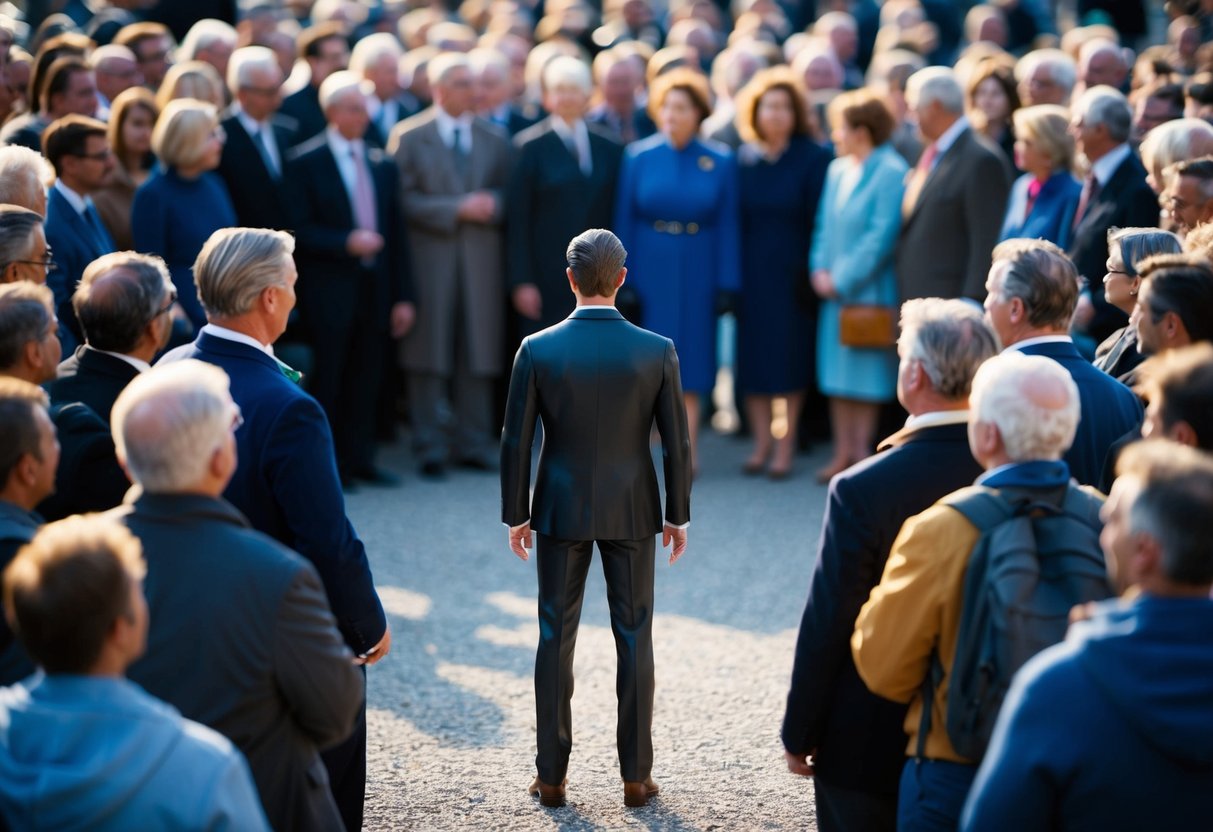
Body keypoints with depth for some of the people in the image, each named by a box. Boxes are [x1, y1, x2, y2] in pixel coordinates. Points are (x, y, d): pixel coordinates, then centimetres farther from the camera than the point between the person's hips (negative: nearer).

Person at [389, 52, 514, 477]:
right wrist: (457, 208, -14)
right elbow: (406, 200, -6)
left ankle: (473, 444, 12)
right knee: (429, 356, -1)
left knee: (478, 353, 4)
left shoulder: (495, 139, 12)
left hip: (482, 262, 3)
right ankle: (431, 448, 5)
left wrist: (491, 205, -11)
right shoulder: (409, 136, 2)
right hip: (430, 258, -3)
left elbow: (507, 198, 11)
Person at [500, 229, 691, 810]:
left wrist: (516, 515, 5)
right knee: (634, 638, 9)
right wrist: (678, 515, 7)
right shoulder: (657, 351, -8)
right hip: (631, 511, 0)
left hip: (561, 511, 0)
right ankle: (636, 775, 12)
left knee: (555, 638, 8)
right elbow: (676, 443, -4)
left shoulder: (537, 350, -9)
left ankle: (551, 775, 12)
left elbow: (516, 442, -6)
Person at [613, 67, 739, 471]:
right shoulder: (639, 157, 0)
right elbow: (625, 222, 2)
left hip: (697, 271, 0)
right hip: (651, 269, 1)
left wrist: (726, 282, -6)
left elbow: (728, 225, 0)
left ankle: (686, 444, 7)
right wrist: (624, 281, -3)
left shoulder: (720, 161, 0)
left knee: (691, 358, 1)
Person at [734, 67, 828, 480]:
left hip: (791, 272, -3)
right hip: (751, 272, 3)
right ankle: (761, 441, 15)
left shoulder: (813, 159, -4)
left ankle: (786, 445, 8)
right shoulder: (744, 160, 6)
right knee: (753, 357, 5)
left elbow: (820, 220, -5)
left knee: (789, 360, 1)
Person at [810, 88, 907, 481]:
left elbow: (882, 235, -17)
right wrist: (820, 269, 2)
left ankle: (861, 452, 6)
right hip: (835, 289, 8)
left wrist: (842, 279, -14)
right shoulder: (838, 170, 11)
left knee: (865, 377, -1)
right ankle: (843, 452, 16)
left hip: (869, 291, -8)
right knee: (838, 375, 10)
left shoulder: (890, 172, -14)